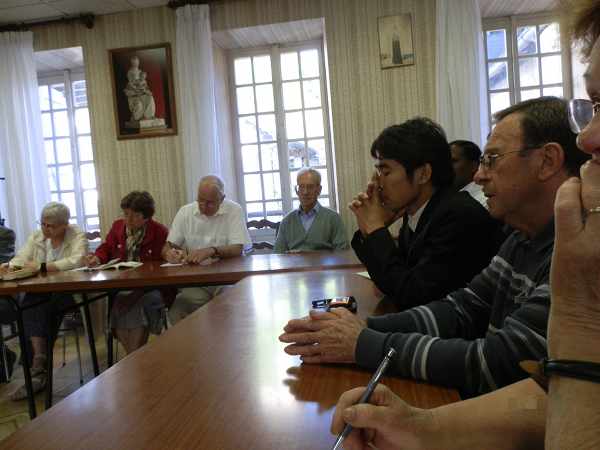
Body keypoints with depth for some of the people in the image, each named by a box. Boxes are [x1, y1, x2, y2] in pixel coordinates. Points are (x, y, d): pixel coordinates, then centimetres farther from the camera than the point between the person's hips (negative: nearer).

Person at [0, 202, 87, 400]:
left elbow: (76, 261, -22)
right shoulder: (36, 237, 12)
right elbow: (20, 260, 5)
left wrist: (42, 267, -22)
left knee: (33, 305, -28)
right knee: (31, 304, -28)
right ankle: (40, 365, -31)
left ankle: (38, 368, -20)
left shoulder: (77, 236, -4)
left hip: (69, 290, -4)